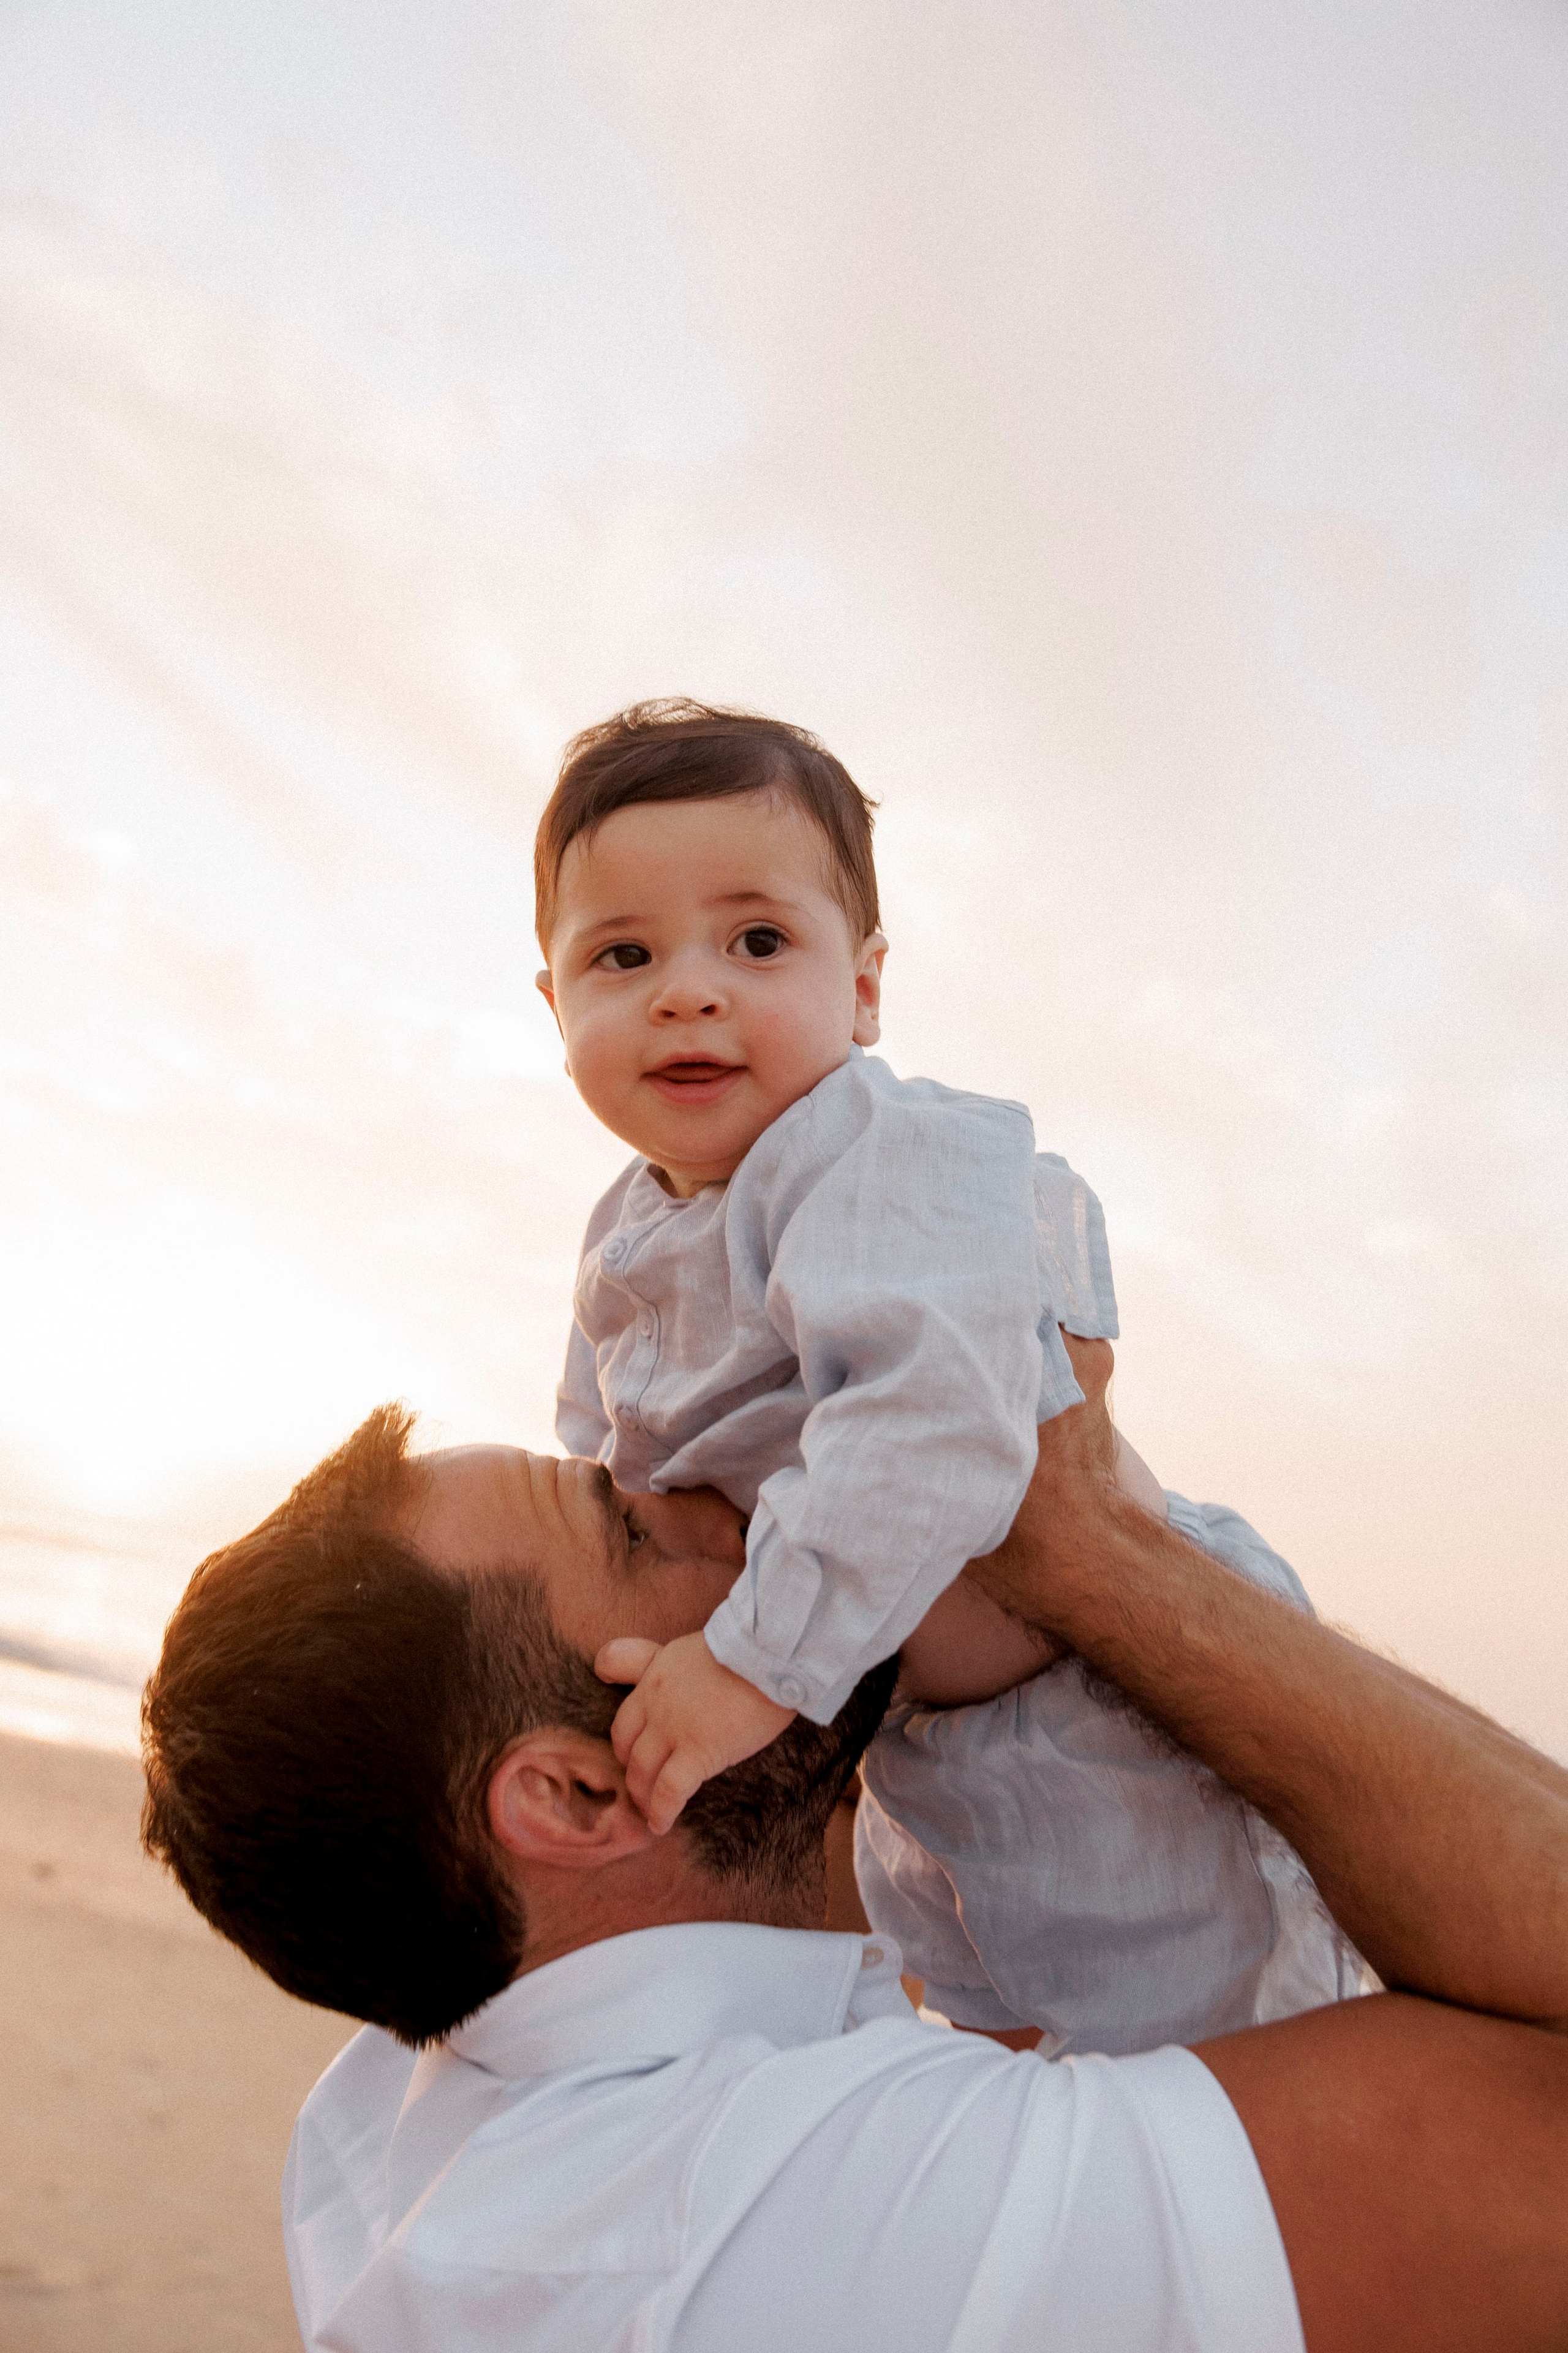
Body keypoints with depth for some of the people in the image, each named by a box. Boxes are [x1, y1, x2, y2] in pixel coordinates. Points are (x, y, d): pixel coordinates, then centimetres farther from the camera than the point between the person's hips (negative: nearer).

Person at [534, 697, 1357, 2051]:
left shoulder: (886, 1153, -28)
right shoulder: (628, 1241, 2)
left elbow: (932, 1421, -42)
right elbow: (608, 1465, 13)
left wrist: (760, 1659, -42)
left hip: (1102, 1708, -9)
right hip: (929, 1749, 9)